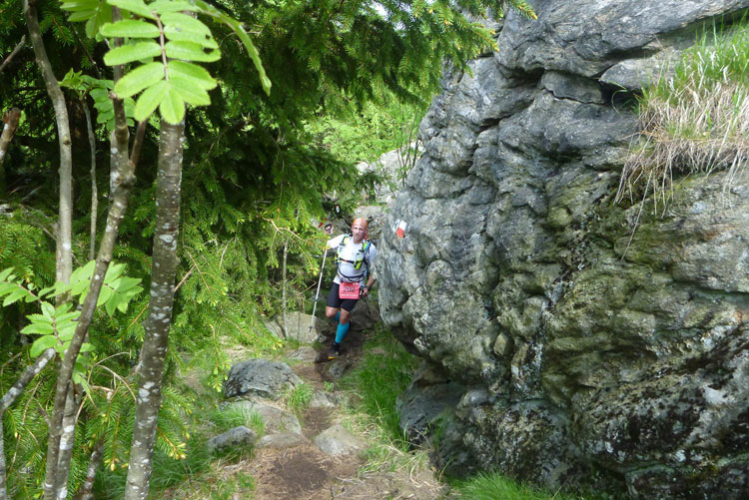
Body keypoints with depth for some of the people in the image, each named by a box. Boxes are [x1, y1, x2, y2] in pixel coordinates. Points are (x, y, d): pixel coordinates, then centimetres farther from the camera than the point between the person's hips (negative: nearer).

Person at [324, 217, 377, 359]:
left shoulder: (370, 248, -15)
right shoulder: (343, 239, -8)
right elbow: (328, 245, 13)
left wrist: (368, 287, -11)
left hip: (355, 286, -3)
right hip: (339, 282, 3)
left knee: (343, 319, -2)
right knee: (330, 314, -2)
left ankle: (336, 345, 21)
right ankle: (344, 322, 33)